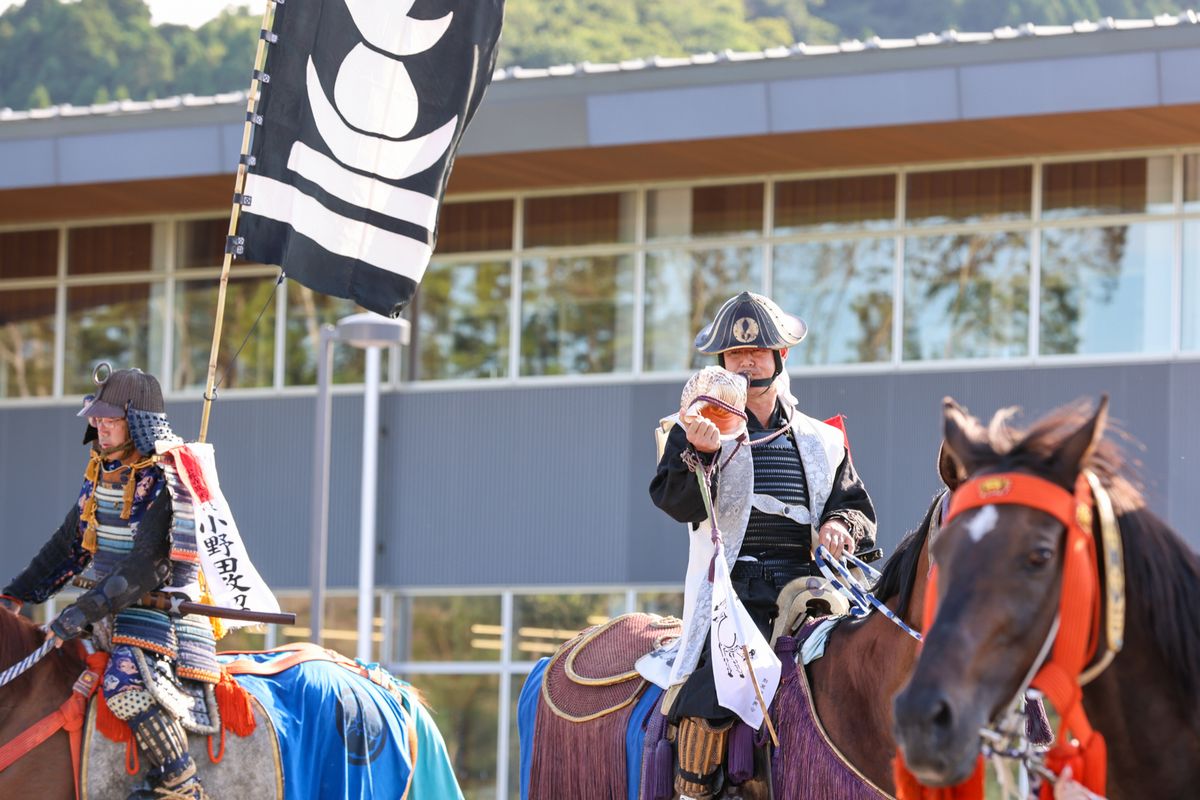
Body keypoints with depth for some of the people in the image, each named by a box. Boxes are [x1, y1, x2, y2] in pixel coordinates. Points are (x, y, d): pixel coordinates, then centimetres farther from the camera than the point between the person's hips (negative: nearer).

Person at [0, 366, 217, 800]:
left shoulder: (166, 480, -15)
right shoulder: (101, 474, 11)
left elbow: (149, 564, -23)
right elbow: (68, 546, 21)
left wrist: (86, 611, -28)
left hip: (157, 606, -10)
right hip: (105, 609, 10)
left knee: (125, 683, -33)